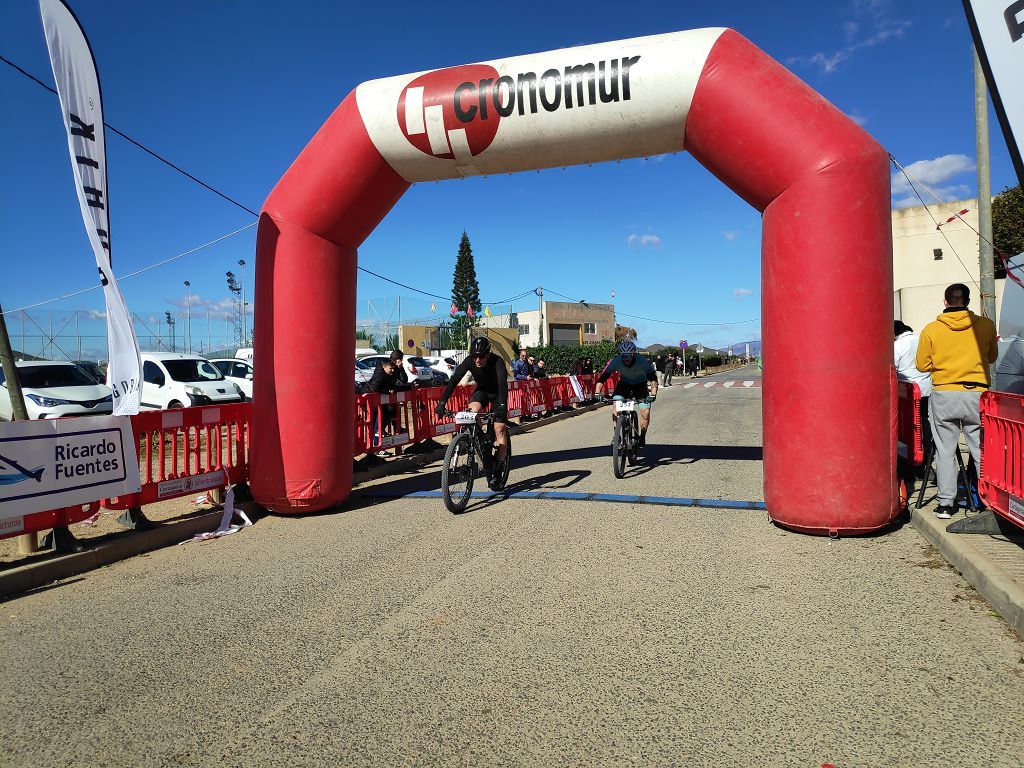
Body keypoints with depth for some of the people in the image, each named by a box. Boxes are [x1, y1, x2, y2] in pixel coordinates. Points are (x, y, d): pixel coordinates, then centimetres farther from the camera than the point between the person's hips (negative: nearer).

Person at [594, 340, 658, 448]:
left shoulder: (643, 362, -32)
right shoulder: (615, 362, -28)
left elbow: (653, 379, -33)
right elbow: (602, 377, -27)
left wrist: (653, 394, -48)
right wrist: (597, 393, -41)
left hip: (640, 385, -1)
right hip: (624, 384, 1)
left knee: (645, 411, -16)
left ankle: (642, 437, 6)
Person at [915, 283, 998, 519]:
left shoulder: (931, 329, -4)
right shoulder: (986, 325, 0)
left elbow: (922, 365, 2)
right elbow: (992, 357, 14)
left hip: (943, 396, -1)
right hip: (977, 395, 1)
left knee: (945, 451, 6)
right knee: (982, 451, 8)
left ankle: (946, 504, 8)